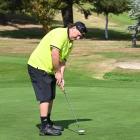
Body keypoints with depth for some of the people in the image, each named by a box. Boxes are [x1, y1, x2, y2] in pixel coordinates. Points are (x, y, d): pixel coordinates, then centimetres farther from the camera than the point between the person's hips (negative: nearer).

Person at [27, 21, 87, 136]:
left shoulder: (70, 43, 13)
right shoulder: (61, 33, -17)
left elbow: (63, 61, 11)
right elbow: (54, 53, -26)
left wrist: (61, 77, -3)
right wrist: (58, 72, -17)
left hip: (48, 70, 10)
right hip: (38, 66, -10)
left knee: (50, 97, 14)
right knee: (45, 97, -11)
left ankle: (48, 122, 26)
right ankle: (44, 127, -9)